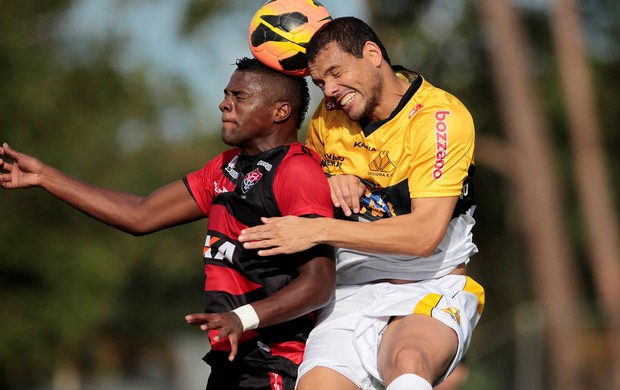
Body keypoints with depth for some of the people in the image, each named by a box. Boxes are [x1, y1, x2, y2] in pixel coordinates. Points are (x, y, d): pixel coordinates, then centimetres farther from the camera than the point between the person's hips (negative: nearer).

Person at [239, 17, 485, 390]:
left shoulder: (441, 117, -9)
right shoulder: (328, 116, 10)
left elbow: (424, 234, -17)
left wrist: (318, 230, -19)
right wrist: (330, 182, 2)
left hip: (431, 291, -5)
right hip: (352, 294, 5)